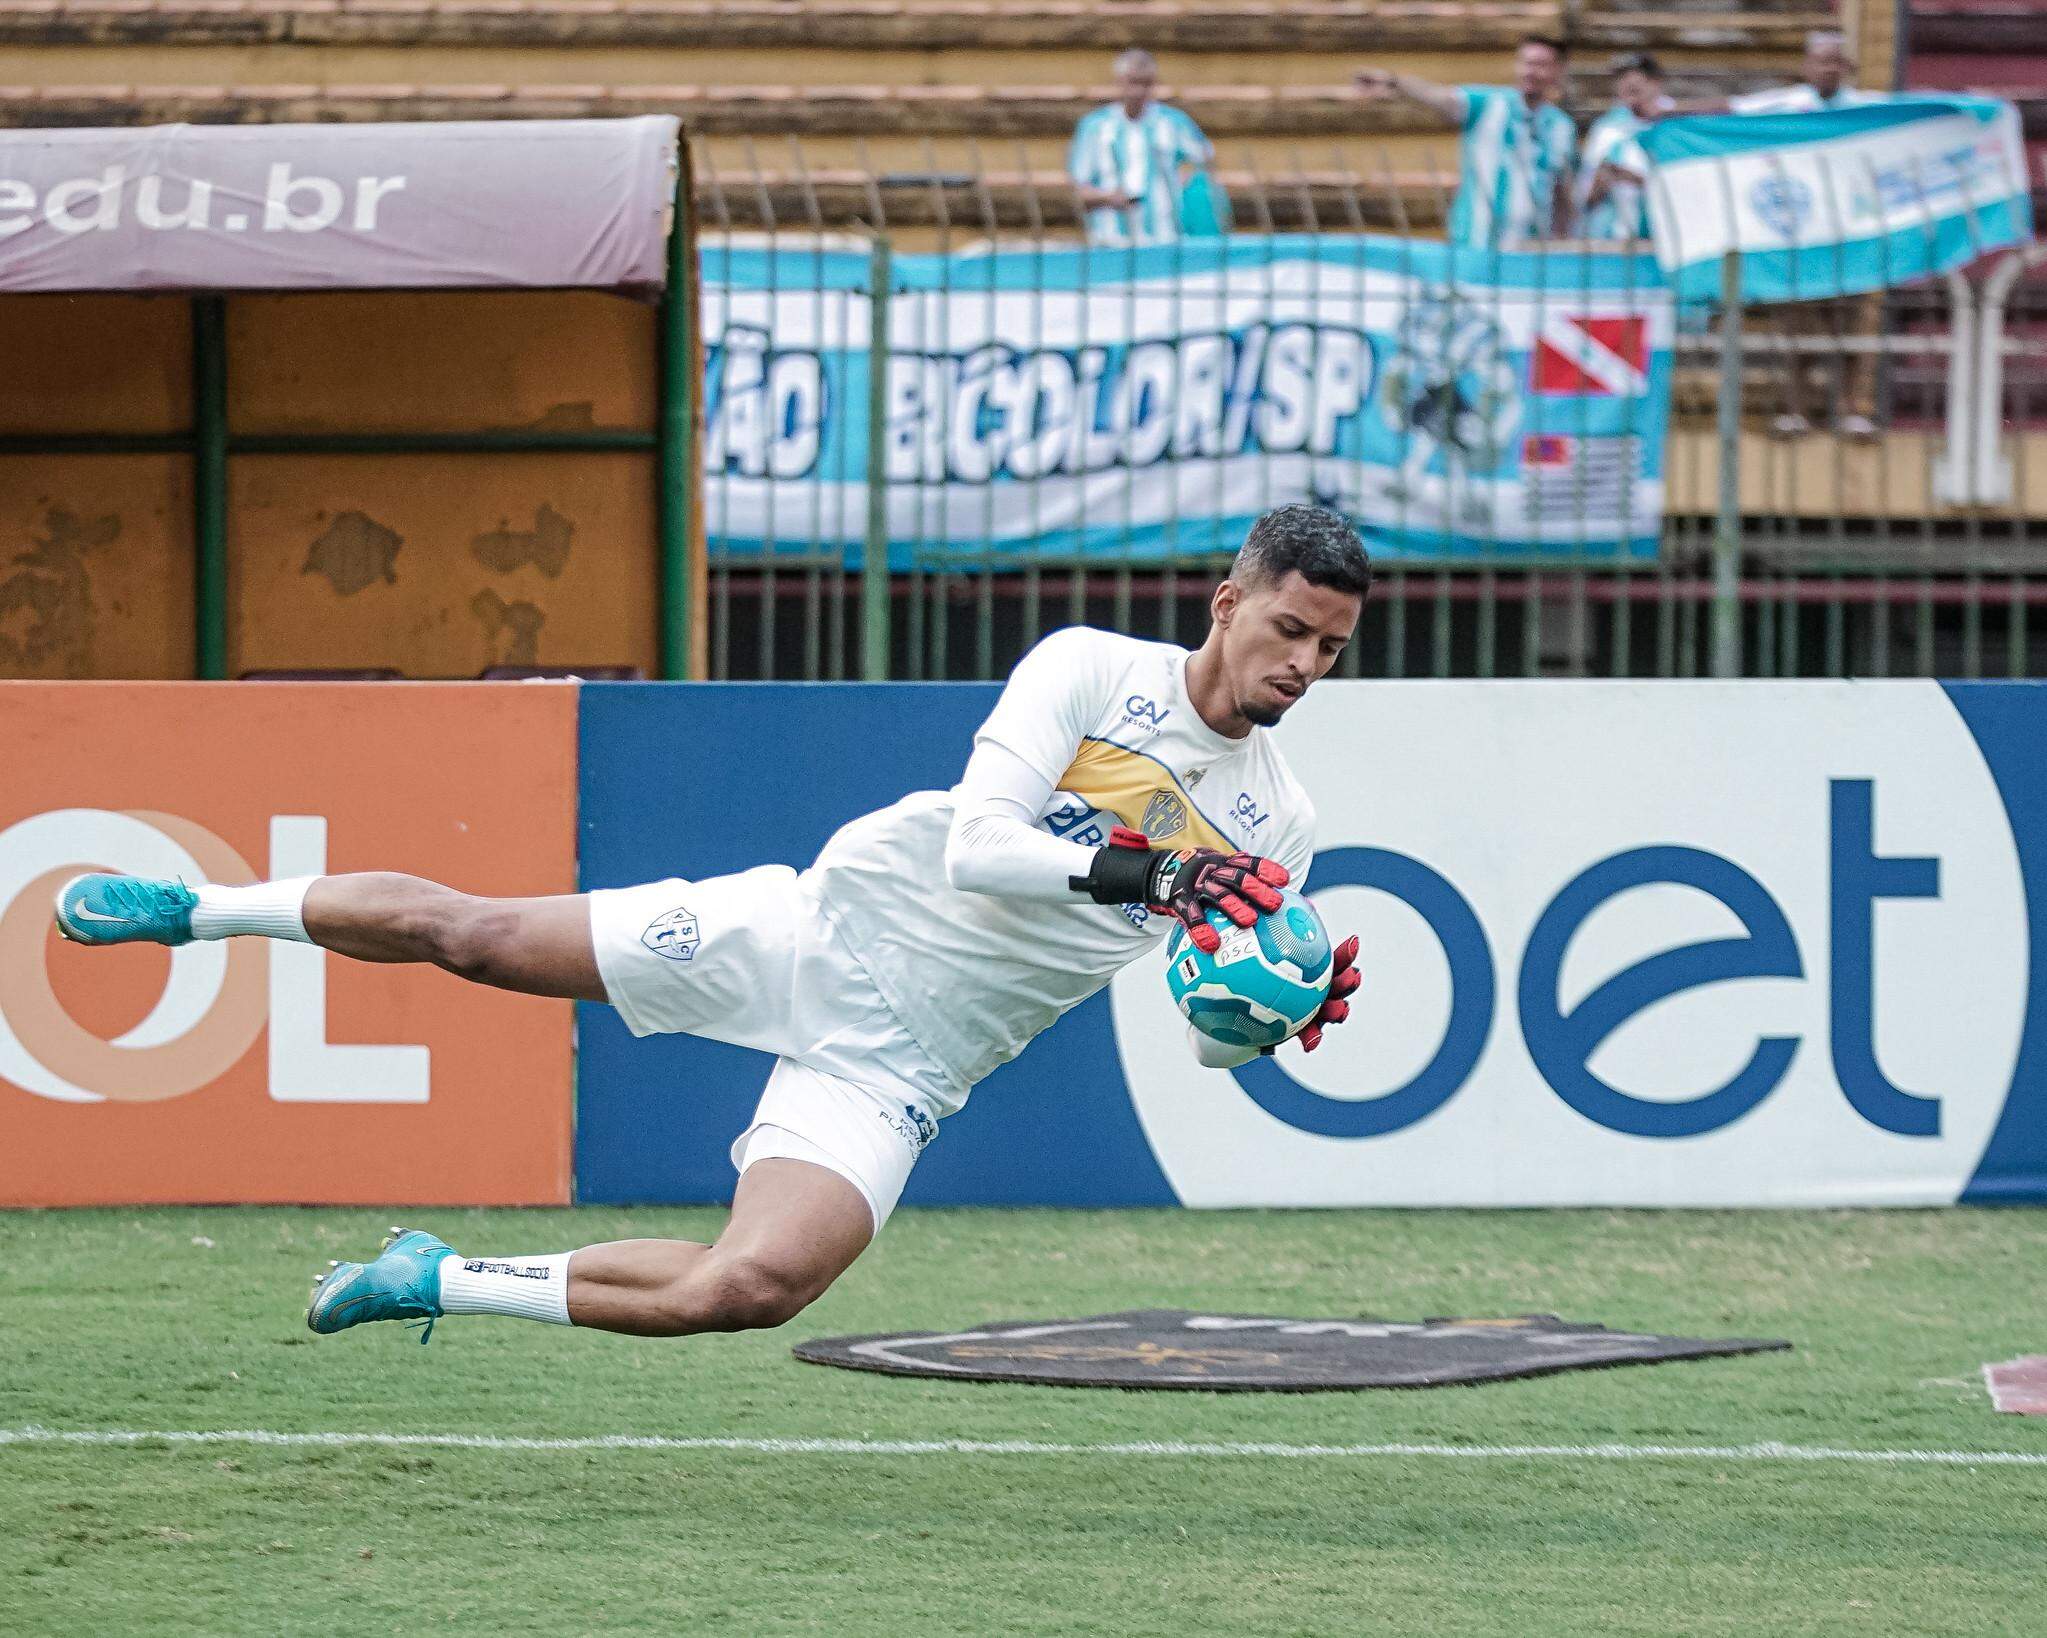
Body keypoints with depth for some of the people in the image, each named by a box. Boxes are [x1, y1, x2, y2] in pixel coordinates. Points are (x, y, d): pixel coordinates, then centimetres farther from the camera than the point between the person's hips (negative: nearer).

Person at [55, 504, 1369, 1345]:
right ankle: (201, 912, 26)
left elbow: (1216, 1038, 7)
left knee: (750, 1289, -23)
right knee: (461, 931, -3)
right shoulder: (1091, 670, -8)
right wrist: (1145, 872, -30)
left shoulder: (1278, 830, 2)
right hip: (819, 930, -1)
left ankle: (438, 1282, -2)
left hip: (900, 1064, 1)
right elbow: (977, 843, -19)